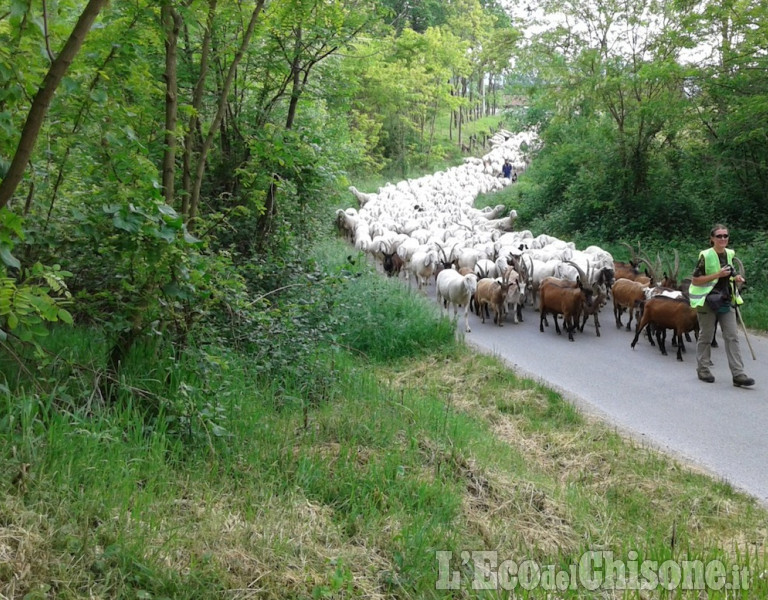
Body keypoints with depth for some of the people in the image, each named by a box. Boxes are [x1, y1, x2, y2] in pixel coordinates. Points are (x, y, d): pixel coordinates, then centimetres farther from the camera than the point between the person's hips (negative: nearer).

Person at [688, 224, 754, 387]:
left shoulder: (730, 254, 7)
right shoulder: (705, 256, -12)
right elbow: (695, 281, -14)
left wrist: (735, 278, 3)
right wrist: (717, 275, -20)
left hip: (726, 300, 5)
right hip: (707, 300, -5)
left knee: (732, 336, -1)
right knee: (706, 337, 5)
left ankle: (738, 375, -2)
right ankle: (703, 370, 20)